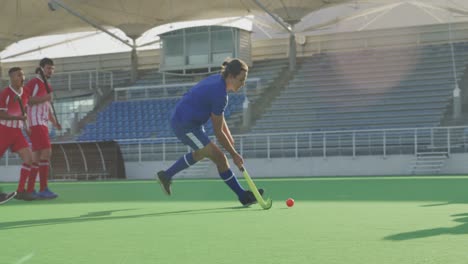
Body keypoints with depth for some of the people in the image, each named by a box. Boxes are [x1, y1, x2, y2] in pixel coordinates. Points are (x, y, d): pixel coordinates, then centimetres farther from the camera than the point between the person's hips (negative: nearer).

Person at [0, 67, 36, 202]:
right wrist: (18, 117, -26)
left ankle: (20, 191, 1)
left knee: (29, 158, -6)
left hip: (17, 132, 6)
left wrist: (26, 127, 14)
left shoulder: (25, 94, 6)